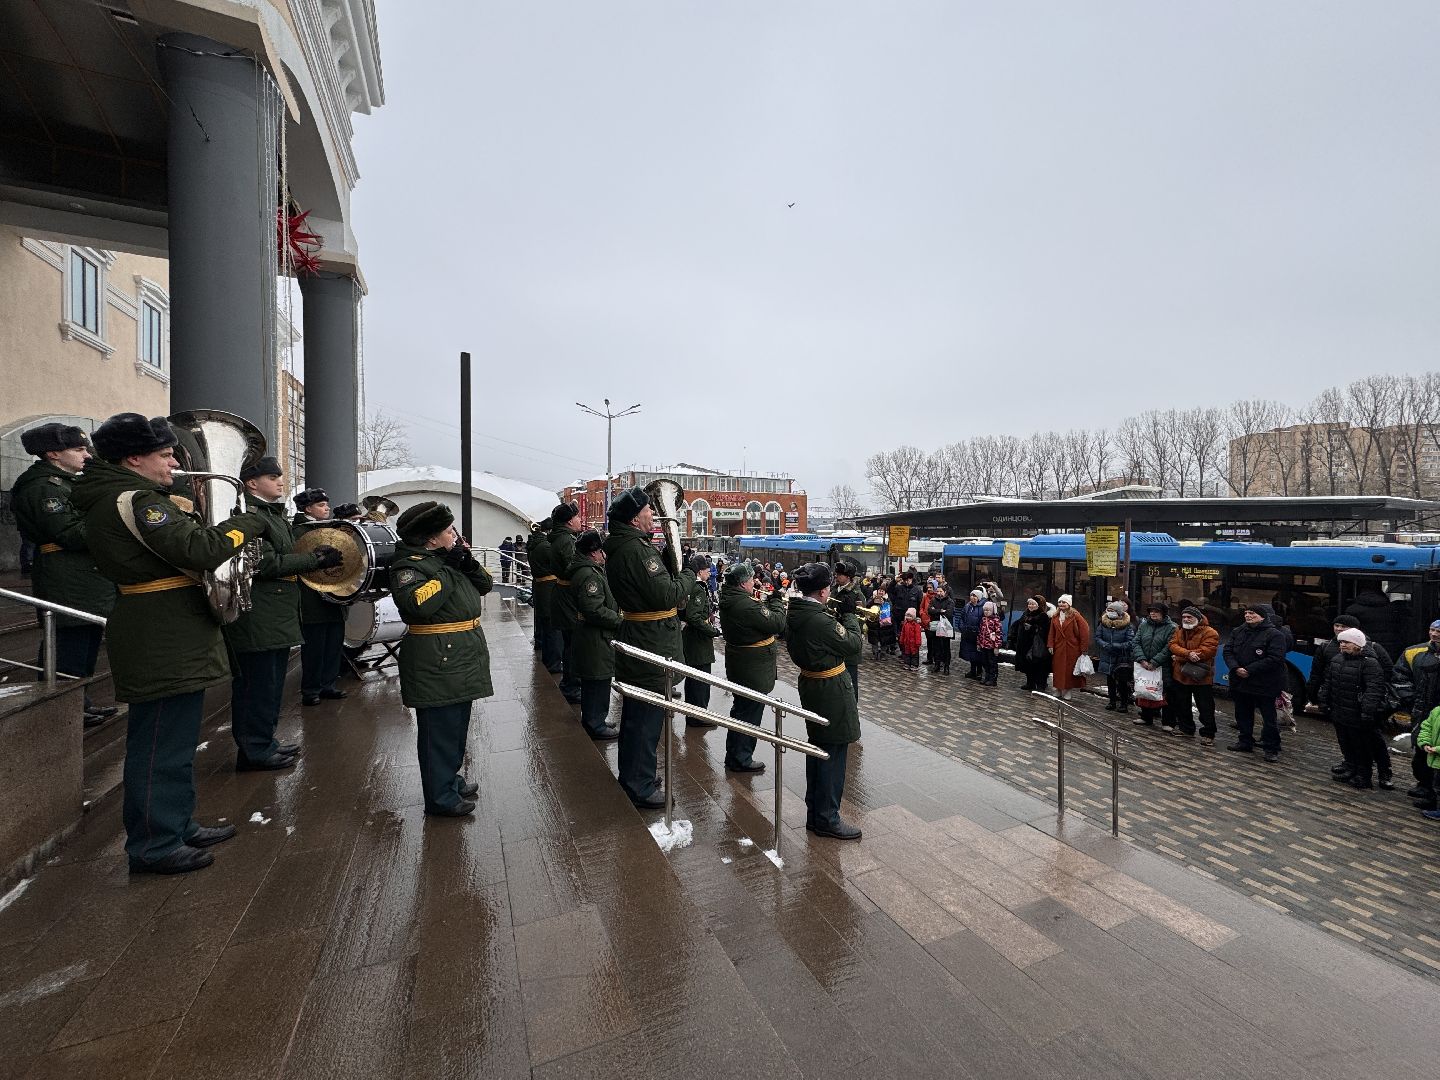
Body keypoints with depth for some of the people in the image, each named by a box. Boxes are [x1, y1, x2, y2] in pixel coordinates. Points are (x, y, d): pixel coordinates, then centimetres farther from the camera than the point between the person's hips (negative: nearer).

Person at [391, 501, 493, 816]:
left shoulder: (448, 558, 12)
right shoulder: (409, 565, -15)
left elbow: (484, 585, 13)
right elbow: (418, 604, -32)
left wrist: (468, 562, -4)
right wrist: (448, 571, -23)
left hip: (462, 659, 9)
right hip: (436, 665, -9)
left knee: (458, 725, 21)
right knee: (439, 729, 1)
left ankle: (450, 778, 38)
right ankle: (440, 797, 15)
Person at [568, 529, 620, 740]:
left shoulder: (589, 571, 13)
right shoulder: (589, 575, -22)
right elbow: (596, 611, -27)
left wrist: (616, 614, 11)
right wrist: (619, 621, -18)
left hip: (590, 638, 11)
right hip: (595, 639, -11)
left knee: (591, 682, 20)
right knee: (598, 682, 0)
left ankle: (591, 719, 33)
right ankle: (596, 725, 12)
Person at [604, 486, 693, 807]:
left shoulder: (621, 547, 10)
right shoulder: (636, 549, -23)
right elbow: (666, 596, -26)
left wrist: (670, 556, 3)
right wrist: (688, 576, -10)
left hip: (636, 639, 11)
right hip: (651, 647, -11)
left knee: (636, 714, 23)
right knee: (647, 717, 2)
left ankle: (632, 774, 39)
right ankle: (641, 787, 16)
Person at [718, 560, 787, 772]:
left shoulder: (728, 600, 2)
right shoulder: (746, 604, -29)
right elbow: (777, 624, -23)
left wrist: (760, 602, 0)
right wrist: (777, 602, -10)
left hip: (737, 663, 10)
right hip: (753, 667, -10)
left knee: (741, 709, 25)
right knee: (750, 713, 5)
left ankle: (734, 754, 42)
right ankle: (741, 760, 19)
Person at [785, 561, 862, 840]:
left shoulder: (794, 614, 1)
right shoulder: (821, 620, -26)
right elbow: (852, 644, -15)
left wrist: (838, 617, 5)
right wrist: (850, 615, -1)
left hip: (810, 683, 9)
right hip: (831, 690, -9)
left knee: (817, 748, 20)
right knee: (833, 753, 4)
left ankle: (814, 812, 33)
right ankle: (827, 819, 17)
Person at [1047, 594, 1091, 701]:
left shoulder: (1075, 616, -8)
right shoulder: (1055, 617, 7)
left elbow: (1085, 631, -10)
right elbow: (1052, 633, 9)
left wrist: (1084, 648, -12)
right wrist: (1050, 645, 0)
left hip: (1072, 649, -4)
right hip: (1058, 649, 4)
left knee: (1069, 671, 3)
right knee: (1058, 671, 8)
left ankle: (1067, 693, 12)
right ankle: (1058, 692, 17)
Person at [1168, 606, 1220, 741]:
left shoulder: (1210, 633, -11)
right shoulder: (1179, 632, 8)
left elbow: (1206, 651, -22)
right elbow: (1173, 645, -6)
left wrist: (1180, 657, -17)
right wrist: (1188, 654, -26)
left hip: (1201, 678, -6)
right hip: (1180, 676, 6)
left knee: (1206, 708, 3)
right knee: (1182, 706, 16)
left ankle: (1208, 735, 14)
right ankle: (1186, 730, 30)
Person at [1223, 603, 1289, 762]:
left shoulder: (1274, 635, -10)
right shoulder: (1237, 632, 8)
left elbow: (1275, 659, -18)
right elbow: (1228, 651, 5)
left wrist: (1249, 670, -20)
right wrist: (1235, 668, -12)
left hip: (1265, 685, -6)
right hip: (1240, 682, 6)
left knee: (1269, 718, 3)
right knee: (1243, 715, 16)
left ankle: (1272, 749, 15)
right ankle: (1245, 742, 30)